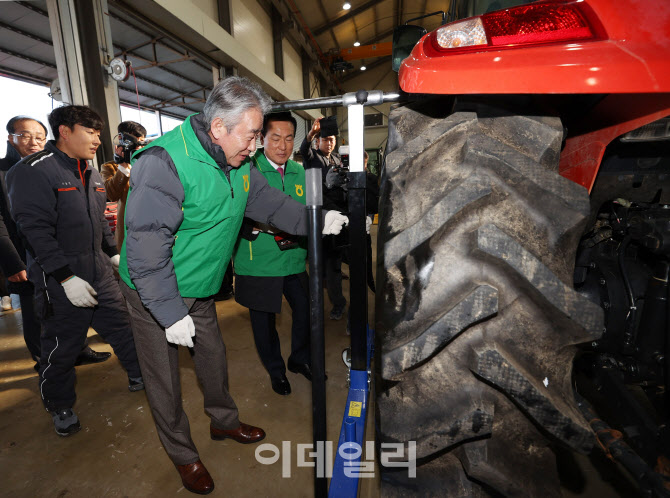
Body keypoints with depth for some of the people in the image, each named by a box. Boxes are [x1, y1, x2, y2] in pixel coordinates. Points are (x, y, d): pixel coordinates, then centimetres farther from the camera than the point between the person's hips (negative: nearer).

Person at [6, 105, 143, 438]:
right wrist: (66, 277, -23)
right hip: (61, 283, -7)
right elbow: (35, 231, -20)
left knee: (123, 326, 15)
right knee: (62, 347, 9)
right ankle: (60, 407, 32)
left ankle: (139, 376, 34)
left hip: (99, 274, 7)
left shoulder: (90, 174, 11)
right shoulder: (35, 171, -14)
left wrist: (114, 253, 16)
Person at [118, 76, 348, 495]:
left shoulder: (238, 163, -3)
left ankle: (225, 422, 46)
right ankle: (183, 456, 34)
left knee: (214, 357, 21)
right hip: (155, 293, -6)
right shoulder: (164, 162, -28)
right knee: (165, 379, 11)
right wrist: (170, 312, -27)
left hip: (200, 289, 7)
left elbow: (269, 201, 4)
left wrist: (314, 220, -11)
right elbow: (146, 247, -30)